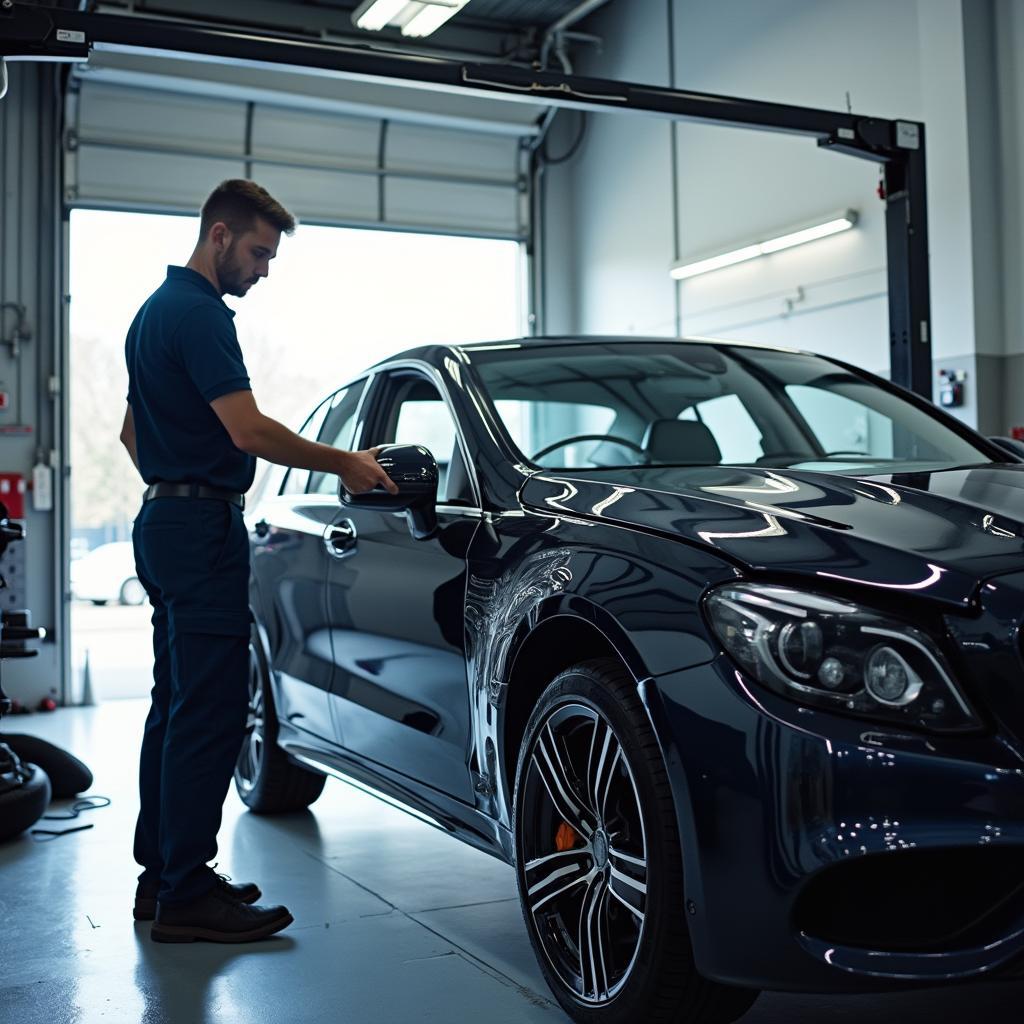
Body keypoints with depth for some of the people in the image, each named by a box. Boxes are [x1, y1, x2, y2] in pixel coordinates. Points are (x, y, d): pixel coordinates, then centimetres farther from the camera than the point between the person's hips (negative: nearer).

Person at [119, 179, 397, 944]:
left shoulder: (158, 308, 19)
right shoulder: (198, 312, -14)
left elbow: (134, 430, 25)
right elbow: (248, 430, -23)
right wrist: (345, 464, -14)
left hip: (165, 526, 11)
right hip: (202, 528, -11)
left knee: (177, 705, 13)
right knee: (210, 711, -8)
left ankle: (163, 875, 20)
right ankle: (187, 895, -3)